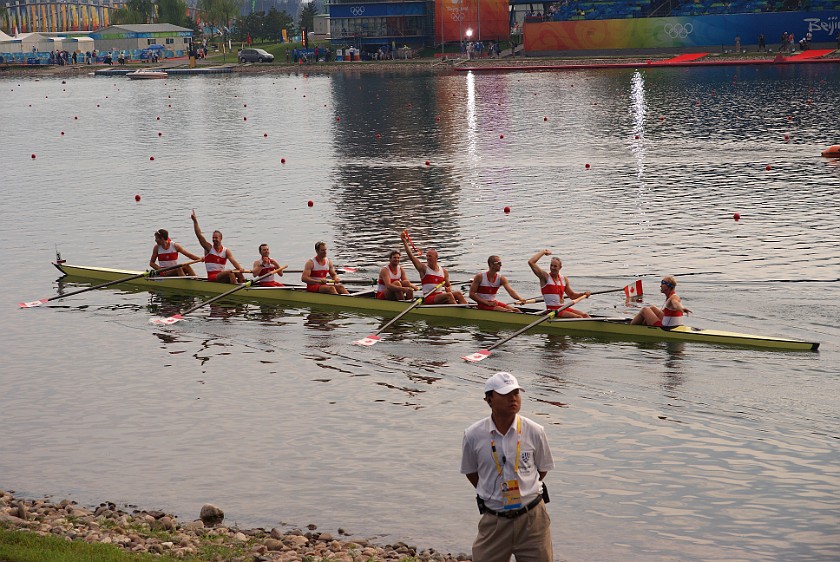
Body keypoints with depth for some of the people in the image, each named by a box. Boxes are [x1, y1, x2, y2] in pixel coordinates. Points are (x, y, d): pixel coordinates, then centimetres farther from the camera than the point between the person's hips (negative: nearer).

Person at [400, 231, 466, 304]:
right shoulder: (423, 268, 1)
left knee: (458, 293, -17)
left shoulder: (444, 271, 13)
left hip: (441, 297, 5)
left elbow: (448, 285, 23)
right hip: (429, 299, -5)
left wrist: (449, 289, -3)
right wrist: (405, 242, -17)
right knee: (448, 295, -29)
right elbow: (411, 257, -9)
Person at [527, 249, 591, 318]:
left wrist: (583, 294, 3)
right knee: (578, 317, -22)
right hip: (552, 310, -7)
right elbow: (531, 262, -17)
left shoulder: (564, 279, 12)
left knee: (585, 315, -9)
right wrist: (543, 252, -7)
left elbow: (571, 295, 23)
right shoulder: (545, 276, -5)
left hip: (563, 308, 7)